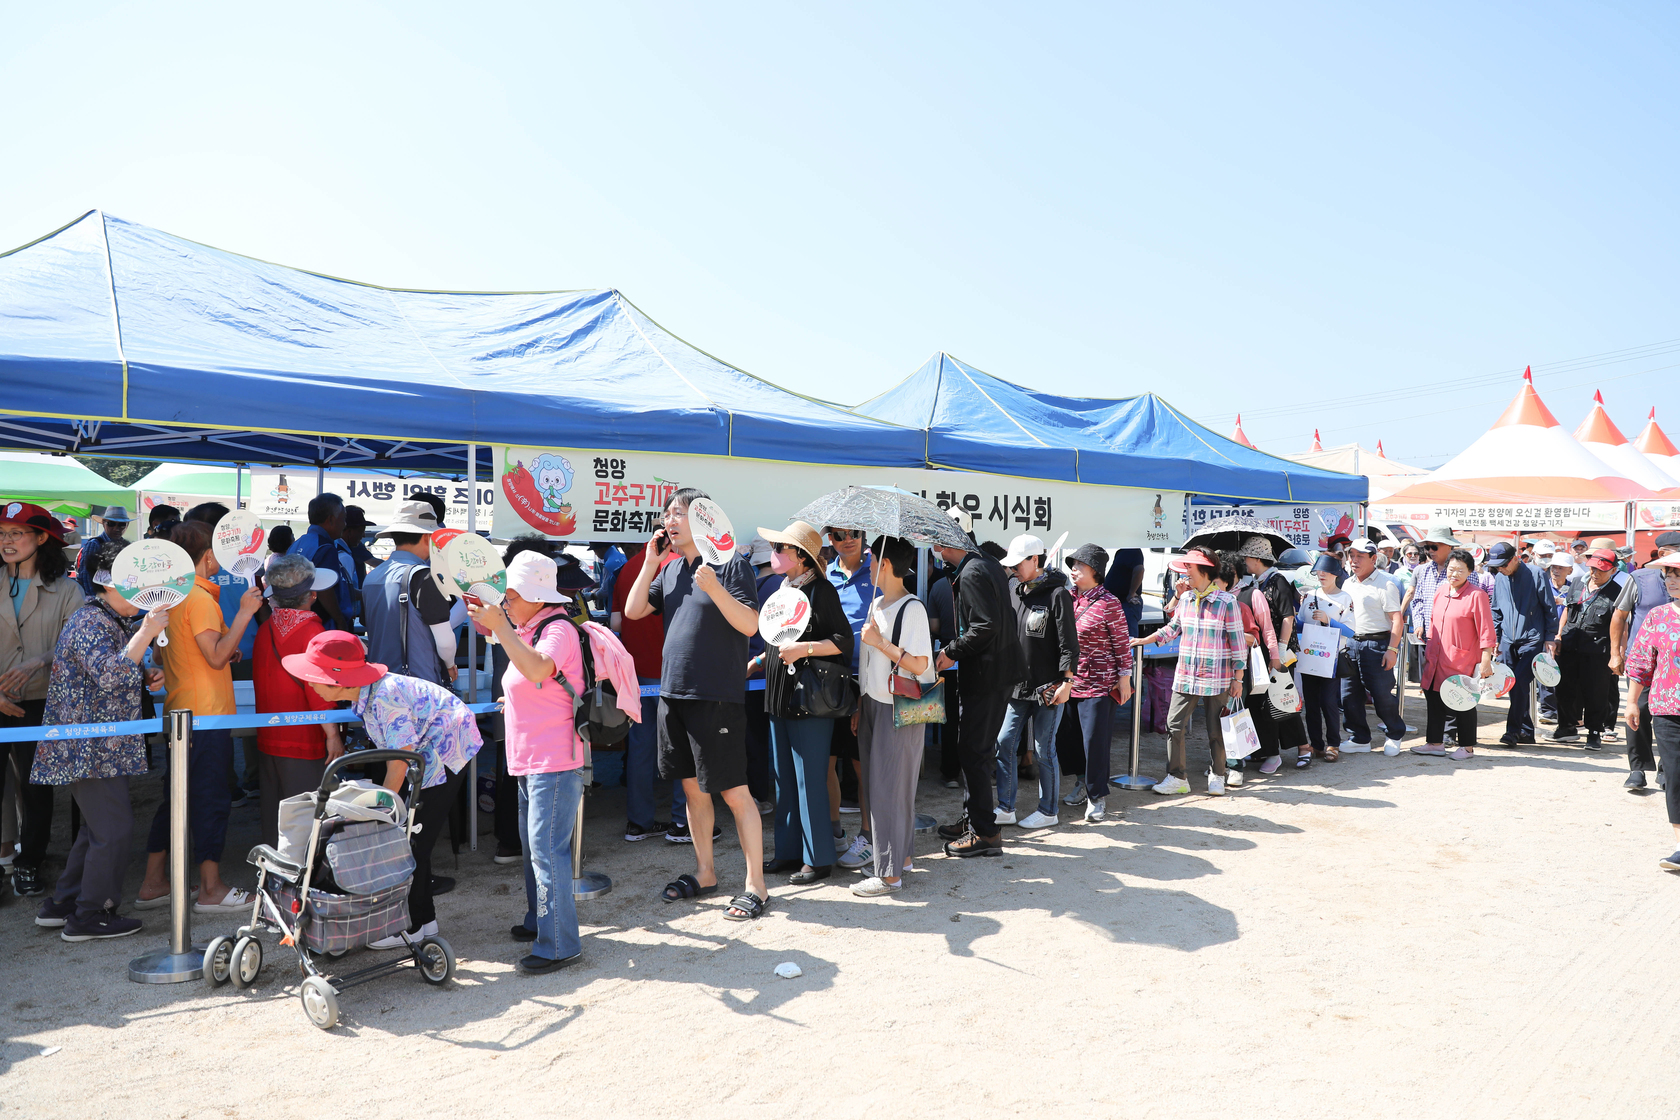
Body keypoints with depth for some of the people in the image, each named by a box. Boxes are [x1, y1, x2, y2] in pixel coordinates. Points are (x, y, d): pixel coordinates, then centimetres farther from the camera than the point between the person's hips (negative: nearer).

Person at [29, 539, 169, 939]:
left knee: (97, 827, 18)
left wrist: (146, 677, 7)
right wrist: (147, 632, -34)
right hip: (90, 748, -11)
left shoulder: (117, 622, 16)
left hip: (102, 747, 11)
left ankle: (61, 905, 28)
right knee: (115, 828, -6)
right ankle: (90, 916, 5)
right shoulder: (90, 622, -16)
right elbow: (108, 675, -32)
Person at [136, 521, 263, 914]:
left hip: (178, 713, 9)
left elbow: (159, 655, 18)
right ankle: (210, 889, 7)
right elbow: (217, 656, -22)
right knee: (211, 800, -1)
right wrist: (244, 613, -18)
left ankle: (153, 884, 22)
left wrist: (223, 652, 16)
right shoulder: (200, 598, -17)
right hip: (207, 715, -9)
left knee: (175, 797, 15)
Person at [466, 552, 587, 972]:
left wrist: (499, 626, -31)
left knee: (547, 848, -9)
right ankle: (538, 921, 35)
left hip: (554, 763, -10)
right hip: (530, 762, 10)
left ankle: (559, 944, -2)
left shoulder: (558, 629, -15)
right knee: (533, 843, 20)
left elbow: (538, 670, -35)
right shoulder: (527, 631, 16)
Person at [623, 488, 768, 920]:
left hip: (717, 695, -7)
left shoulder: (730, 563, -8)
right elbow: (633, 610, 10)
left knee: (734, 792, -4)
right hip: (673, 691, 7)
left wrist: (714, 588, -28)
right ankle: (705, 872, 29)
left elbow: (750, 624, -15)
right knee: (693, 788, 16)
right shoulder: (670, 568, 14)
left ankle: (756, 885, 5)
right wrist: (651, 561, 4)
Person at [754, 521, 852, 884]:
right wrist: (759, 661, 19)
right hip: (780, 698, 9)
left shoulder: (820, 590, -11)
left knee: (809, 780, -3)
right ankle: (789, 851, 24)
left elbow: (843, 641, -14)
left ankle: (818, 859, 6)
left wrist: (803, 648, -22)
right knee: (784, 778, 14)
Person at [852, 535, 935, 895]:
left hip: (899, 711, -8)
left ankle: (890, 873, 2)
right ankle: (903, 854, 25)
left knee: (889, 788, -5)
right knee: (877, 783, 12)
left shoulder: (912, 607, -13)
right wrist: (860, 706, 14)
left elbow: (918, 665, -18)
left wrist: (880, 641, -17)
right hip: (873, 704, 8)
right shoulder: (877, 605, 13)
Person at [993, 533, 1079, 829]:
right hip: (1018, 687, 7)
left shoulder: (1057, 594, -9)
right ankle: (1005, 809, 15)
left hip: (1049, 689, -7)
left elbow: (1069, 643, -11)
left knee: (1044, 751, 2)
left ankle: (1048, 811, 17)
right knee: (1004, 744, 5)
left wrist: (1066, 682, -15)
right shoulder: (1018, 593, 12)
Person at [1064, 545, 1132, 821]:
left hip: (1099, 684, -6)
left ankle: (1097, 796, 11)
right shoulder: (1069, 598, 8)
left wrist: (1124, 678, -8)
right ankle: (1083, 783, 30)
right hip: (1071, 682, 6)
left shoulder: (1109, 603, -10)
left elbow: (1122, 642, -7)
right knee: (1076, 737, 13)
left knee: (1095, 740, -1)